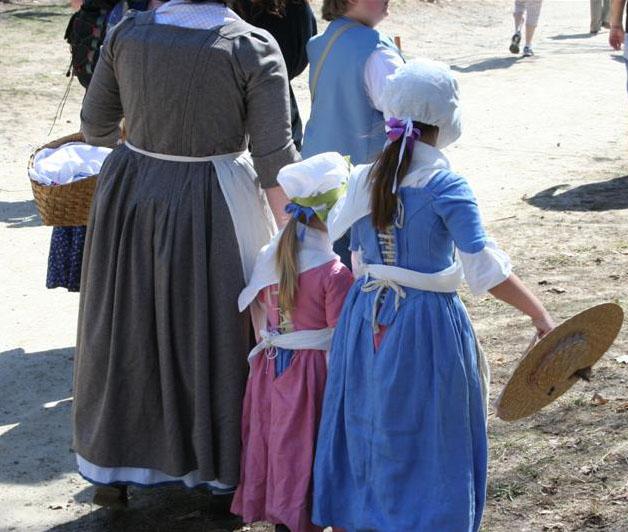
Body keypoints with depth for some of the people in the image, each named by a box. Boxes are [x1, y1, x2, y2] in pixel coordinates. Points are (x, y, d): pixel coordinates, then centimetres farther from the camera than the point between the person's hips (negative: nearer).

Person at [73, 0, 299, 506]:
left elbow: (95, 126, 5)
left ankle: (114, 470, 29)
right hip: (211, 212, -3)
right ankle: (224, 465, 27)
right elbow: (275, 159, -15)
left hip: (131, 198, 3)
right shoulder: (254, 48, -14)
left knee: (130, 329, 16)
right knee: (214, 329, 13)